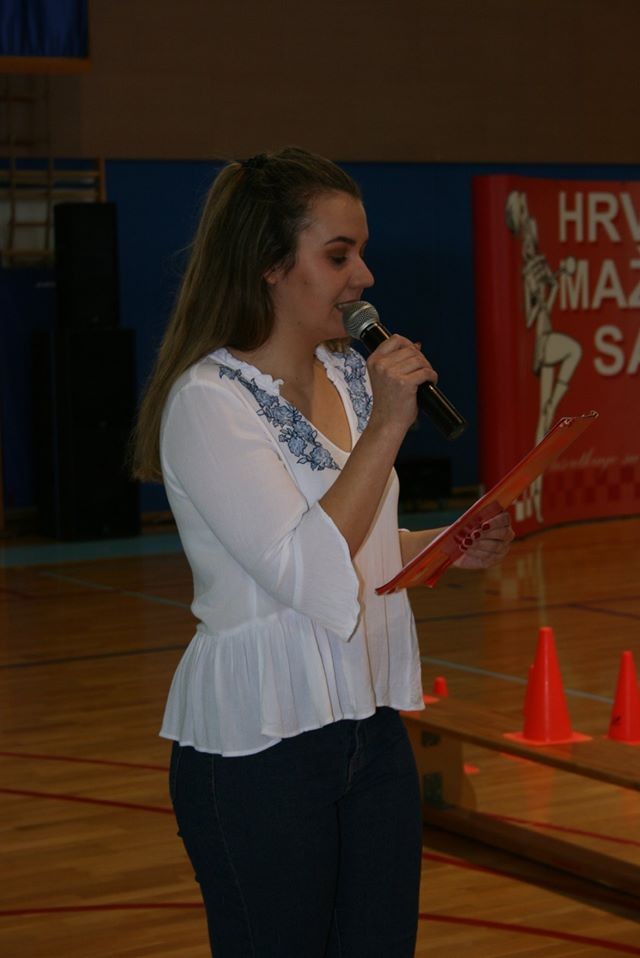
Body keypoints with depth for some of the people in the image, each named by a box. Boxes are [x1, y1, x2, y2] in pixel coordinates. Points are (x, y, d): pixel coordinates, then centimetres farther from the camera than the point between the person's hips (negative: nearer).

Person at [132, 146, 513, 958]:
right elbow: (308, 571, -22)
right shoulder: (206, 401, -15)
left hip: (372, 724, 7)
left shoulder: (351, 378, 8)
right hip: (260, 745, -7)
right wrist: (386, 428, -20)